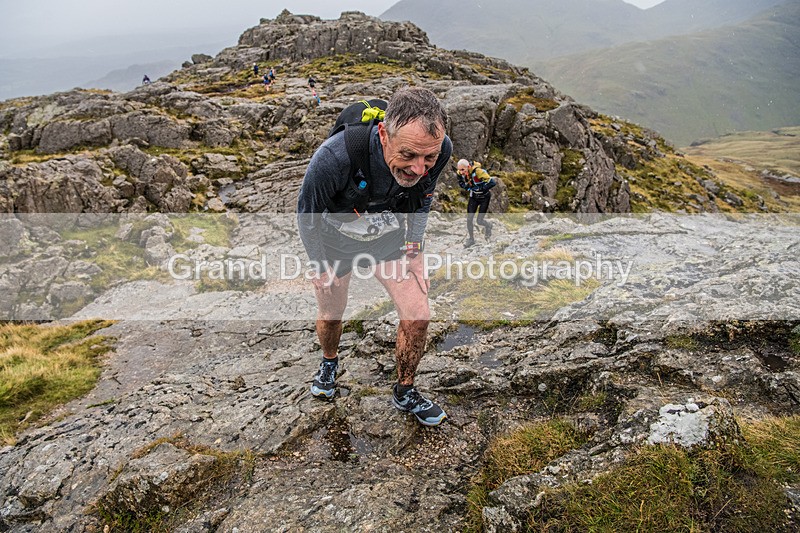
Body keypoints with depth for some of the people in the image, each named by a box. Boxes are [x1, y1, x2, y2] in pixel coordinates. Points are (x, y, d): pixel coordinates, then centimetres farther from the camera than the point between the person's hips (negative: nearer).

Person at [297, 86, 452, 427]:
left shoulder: (440, 149, -29)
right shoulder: (334, 157, -40)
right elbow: (308, 214, -18)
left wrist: (413, 247, -5)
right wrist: (322, 267, -8)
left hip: (390, 238, 2)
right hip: (336, 238, -2)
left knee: (418, 316, -5)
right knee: (331, 315, 15)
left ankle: (404, 392, 22)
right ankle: (329, 361, 51)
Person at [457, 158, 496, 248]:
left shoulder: (478, 171, -35)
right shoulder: (461, 173, -16)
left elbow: (492, 182, -37)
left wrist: (481, 189, -32)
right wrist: (466, 187, -13)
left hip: (484, 197, -5)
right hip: (473, 197, 5)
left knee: (479, 221, -5)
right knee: (469, 219, 2)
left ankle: (488, 225, 31)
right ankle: (471, 239, 22)